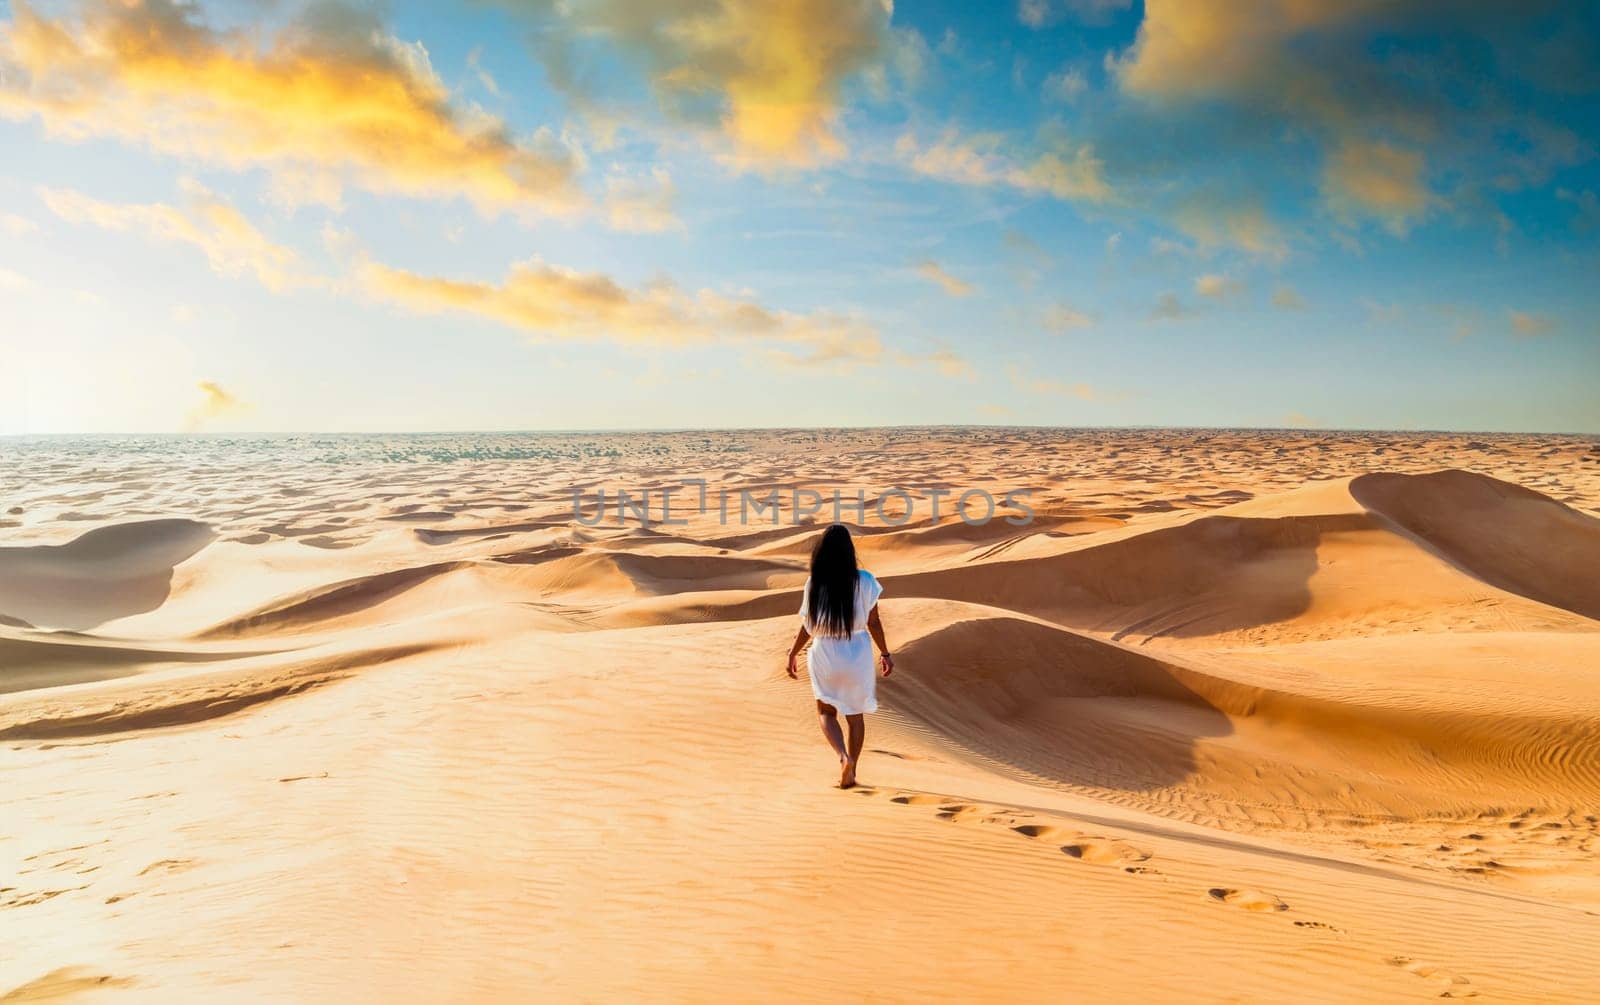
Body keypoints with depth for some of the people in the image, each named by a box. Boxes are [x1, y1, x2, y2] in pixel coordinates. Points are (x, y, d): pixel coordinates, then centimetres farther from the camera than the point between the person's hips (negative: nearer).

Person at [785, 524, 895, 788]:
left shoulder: (814, 584, -10)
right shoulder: (864, 581, -10)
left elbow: (808, 625, -3)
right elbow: (873, 622, -4)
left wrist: (793, 654, 11)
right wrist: (885, 653, 9)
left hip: (825, 655, 0)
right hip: (857, 654, 1)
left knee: (826, 711, 18)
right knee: (855, 716, 17)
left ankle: (843, 756, -6)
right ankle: (849, 774, 22)